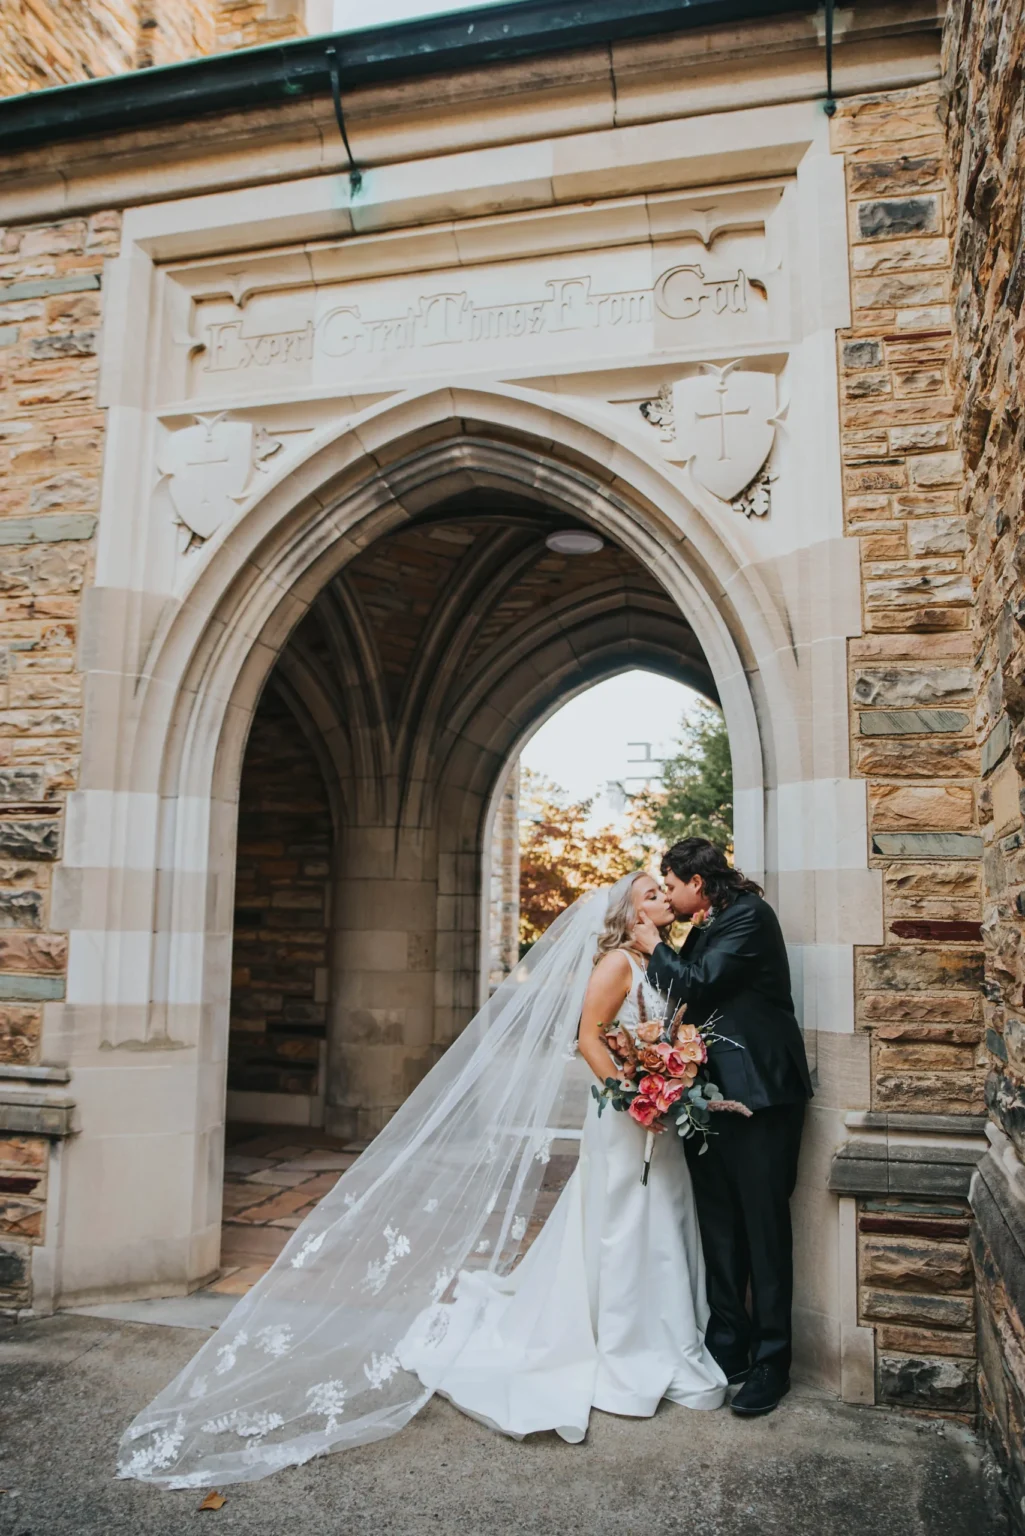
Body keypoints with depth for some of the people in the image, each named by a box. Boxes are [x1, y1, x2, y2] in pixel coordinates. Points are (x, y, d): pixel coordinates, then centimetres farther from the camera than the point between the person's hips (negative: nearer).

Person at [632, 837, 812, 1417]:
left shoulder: (748, 915, -11)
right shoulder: (704, 929, 15)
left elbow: (698, 986, -19)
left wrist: (655, 947, -5)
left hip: (760, 1092, -8)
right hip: (714, 1092, 8)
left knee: (765, 1227, 1)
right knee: (720, 1227, 13)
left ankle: (771, 1362, 12)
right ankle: (728, 1347, 24)